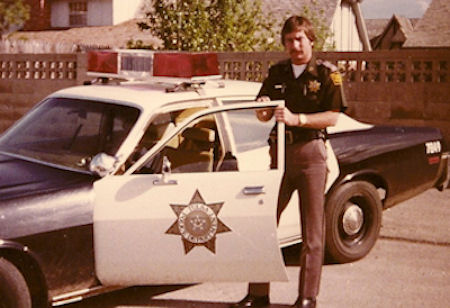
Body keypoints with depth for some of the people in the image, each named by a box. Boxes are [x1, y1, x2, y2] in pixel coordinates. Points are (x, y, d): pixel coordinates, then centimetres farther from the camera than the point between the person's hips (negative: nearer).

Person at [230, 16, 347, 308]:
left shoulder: (327, 73, -1)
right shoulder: (277, 72, 12)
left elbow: (332, 117, -10)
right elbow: (263, 116, 9)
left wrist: (296, 119, -22)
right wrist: (263, 108, -14)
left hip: (311, 152, -4)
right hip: (280, 152, 4)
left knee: (312, 229, 1)